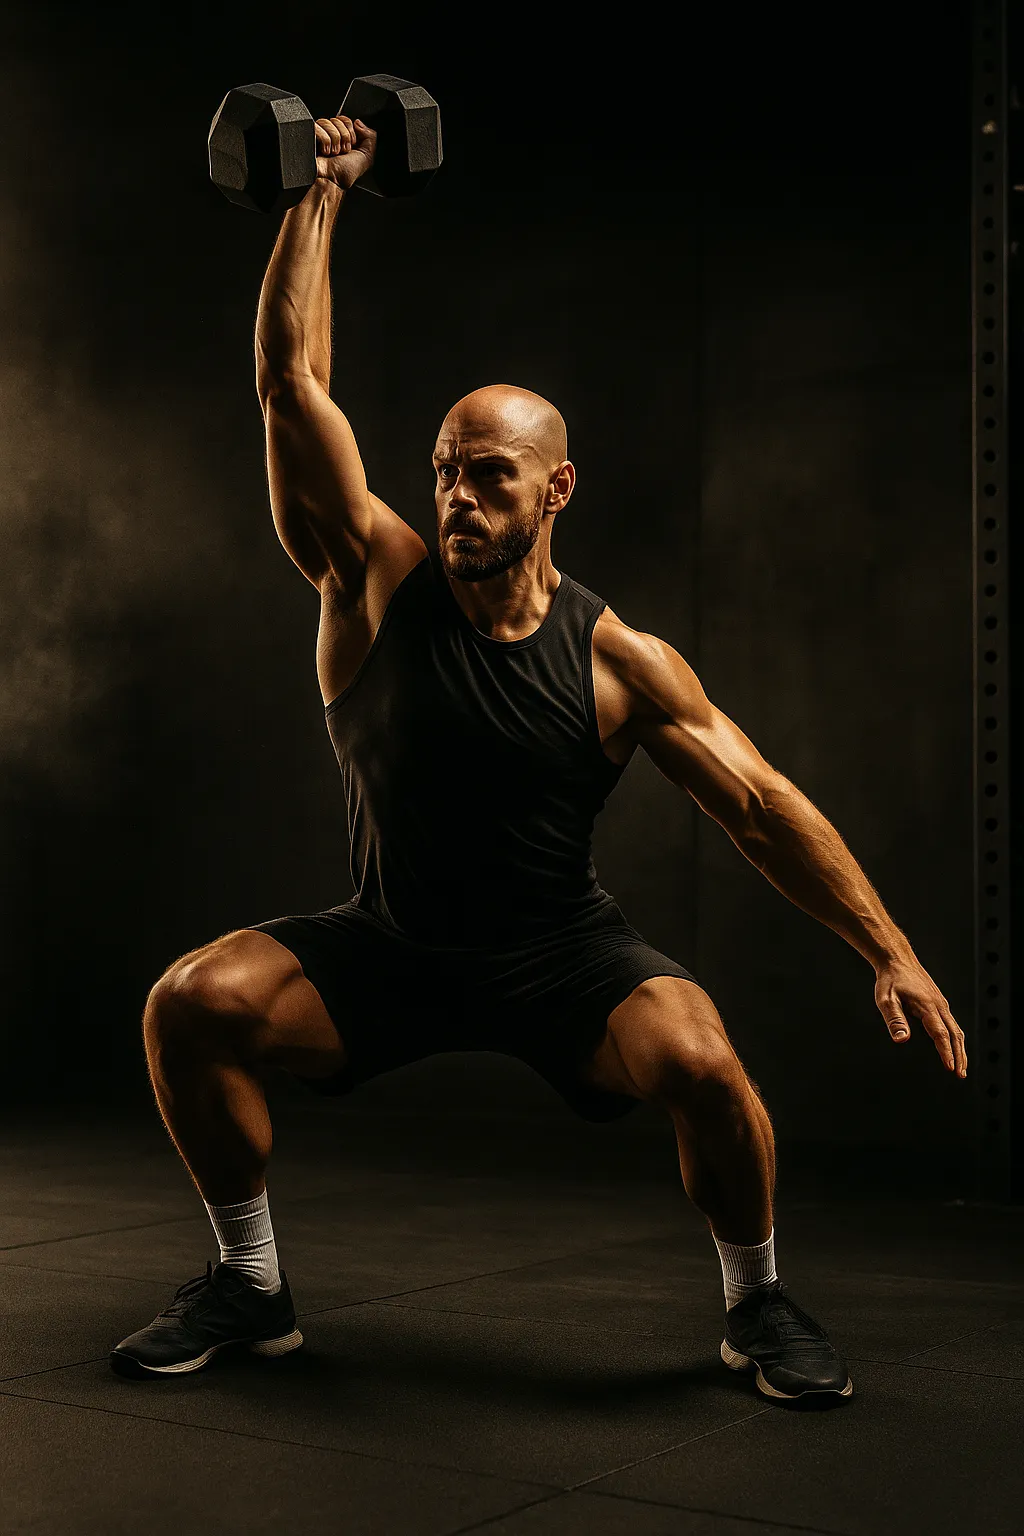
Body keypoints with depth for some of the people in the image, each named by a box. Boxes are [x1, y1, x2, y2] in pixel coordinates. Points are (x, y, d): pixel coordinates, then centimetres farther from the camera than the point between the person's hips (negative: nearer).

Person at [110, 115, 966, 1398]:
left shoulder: (619, 660, -12)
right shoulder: (377, 586, -9)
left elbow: (764, 808, -11)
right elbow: (291, 384, -12)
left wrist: (891, 951, -17)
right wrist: (317, 200, -9)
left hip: (561, 956, -2)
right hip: (389, 947, 2)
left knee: (700, 1062, -29)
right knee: (190, 1002, -18)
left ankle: (758, 1305, 2)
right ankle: (249, 1287, 3)